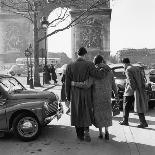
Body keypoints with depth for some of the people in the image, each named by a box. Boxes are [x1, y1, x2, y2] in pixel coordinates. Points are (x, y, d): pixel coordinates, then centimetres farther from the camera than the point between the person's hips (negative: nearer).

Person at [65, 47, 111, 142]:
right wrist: (107, 67, 0)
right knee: (86, 113, 12)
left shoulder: (70, 66, -4)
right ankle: (86, 131, -7)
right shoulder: (88, 65, -13)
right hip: (86, 94, -2)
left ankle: (80, 135, 21)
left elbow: (67, 83, -1)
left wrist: (68, 97, 7)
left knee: (77, 114, 13)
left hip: (75, 95, 2)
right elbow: (99, 74, -18)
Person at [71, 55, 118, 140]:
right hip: (107, 96, 2)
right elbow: (113, 85, 5)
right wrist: (116, 94, 21)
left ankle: (100, 132, 18)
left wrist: (75, 84, -11)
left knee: (98, 113, 13)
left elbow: (86, 85, -22)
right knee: (106, 113, 17)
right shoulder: (109, 72, -4)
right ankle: (106, 131, 4)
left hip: (96, 96, -2)